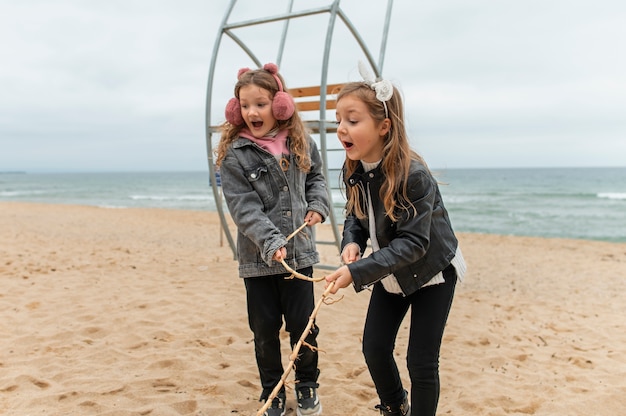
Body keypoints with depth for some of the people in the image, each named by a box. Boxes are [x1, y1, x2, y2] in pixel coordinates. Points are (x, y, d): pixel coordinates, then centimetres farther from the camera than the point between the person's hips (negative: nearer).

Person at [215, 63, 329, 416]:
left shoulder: (301, 143, 1)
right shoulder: (234, 155, -9)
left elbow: (316, 177, 18)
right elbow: (244, 208, -15)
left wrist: (318, 205, -1)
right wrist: (271, 243, -27)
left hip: (299, 252, 2)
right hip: (258, 257, -2)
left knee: (303, 323, 9)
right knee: (265, 329, 10)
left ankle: (307, 385, 34)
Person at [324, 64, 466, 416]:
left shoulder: (413, 175, -32)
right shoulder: (354, 169, -11)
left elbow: (412, 243, -31)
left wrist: (357, 272, -38)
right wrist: (352, 243, -20)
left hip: (431, 271, -6)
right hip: (391, 273, 6)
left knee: (421, 362, -1)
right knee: (375, 348, 10)